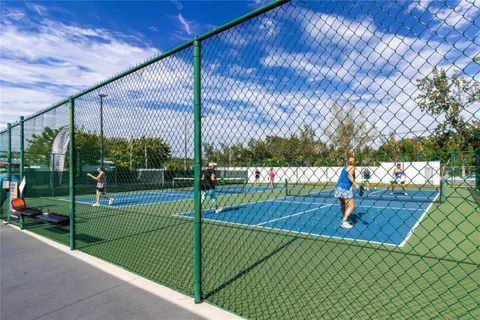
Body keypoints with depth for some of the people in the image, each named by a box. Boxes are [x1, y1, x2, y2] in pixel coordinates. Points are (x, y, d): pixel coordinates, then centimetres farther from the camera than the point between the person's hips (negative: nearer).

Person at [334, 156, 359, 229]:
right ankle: (344, 222, -11)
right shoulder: (352, 167, -3)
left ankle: (344, 217, 48)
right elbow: (349, 175, -23)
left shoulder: (345, 167, 19)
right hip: (345, 189, -9)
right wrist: (355, 184, -31)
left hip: (338, 187, 9)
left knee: (343, 203, 29)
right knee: (352, 206, -6)